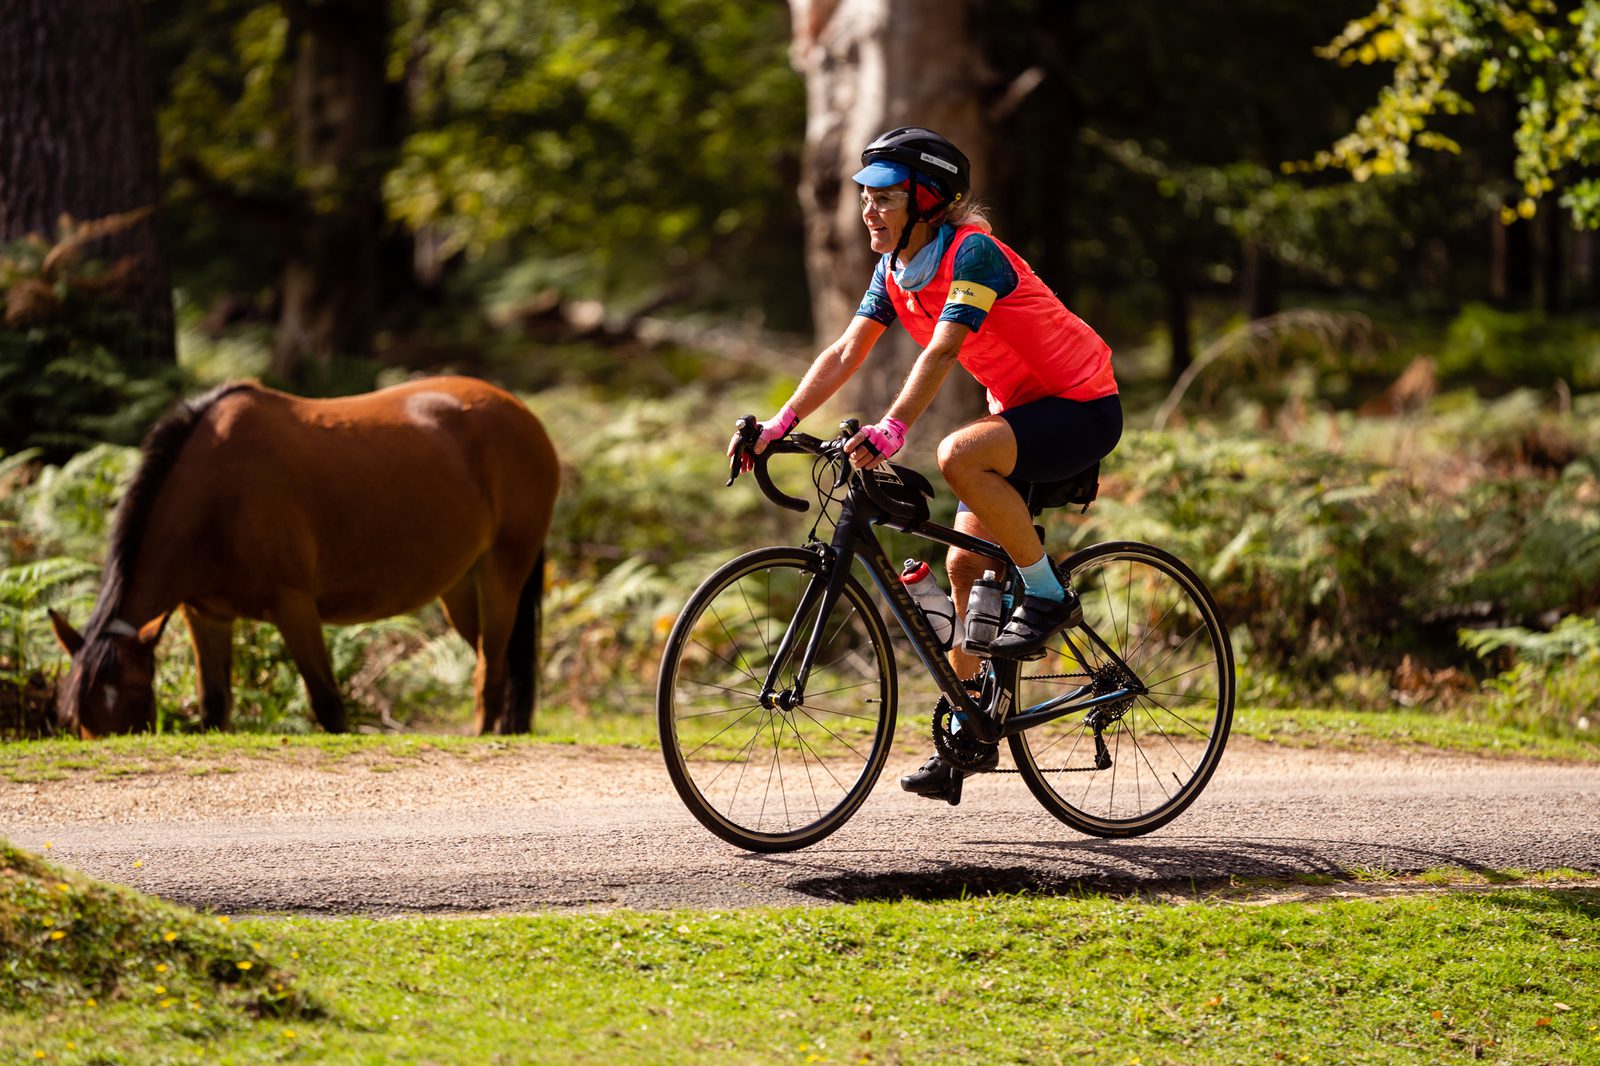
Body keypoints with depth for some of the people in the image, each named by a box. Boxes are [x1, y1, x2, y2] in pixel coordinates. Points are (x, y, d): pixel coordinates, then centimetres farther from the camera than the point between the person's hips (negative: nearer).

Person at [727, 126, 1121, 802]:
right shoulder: (895, 270, 2)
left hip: (1081, 410, -9)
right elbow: (845, 353, -2)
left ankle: (1046, 593, -17)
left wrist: (890, 429, -48)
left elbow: (943, 350, -36)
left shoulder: (972, 252, -23)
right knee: (965, 566, 3)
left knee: (959, 454, -34)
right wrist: (778, 426, -13)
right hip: (1019, 409, 9)